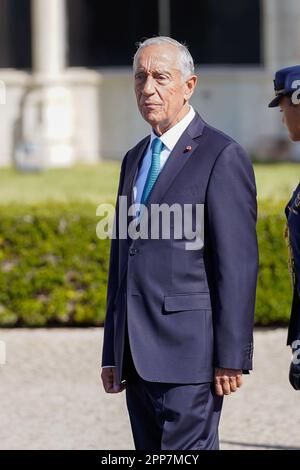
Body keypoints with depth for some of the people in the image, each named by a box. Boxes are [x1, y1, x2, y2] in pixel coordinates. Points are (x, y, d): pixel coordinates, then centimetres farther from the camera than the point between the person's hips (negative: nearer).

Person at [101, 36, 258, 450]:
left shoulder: (222, 156, -6)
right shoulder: (135, 160, 19)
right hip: (139, 357, 8)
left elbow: (238, 264, -11)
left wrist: (232, 357, -16)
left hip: (189, 353, -8)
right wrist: (111, 354, 17)